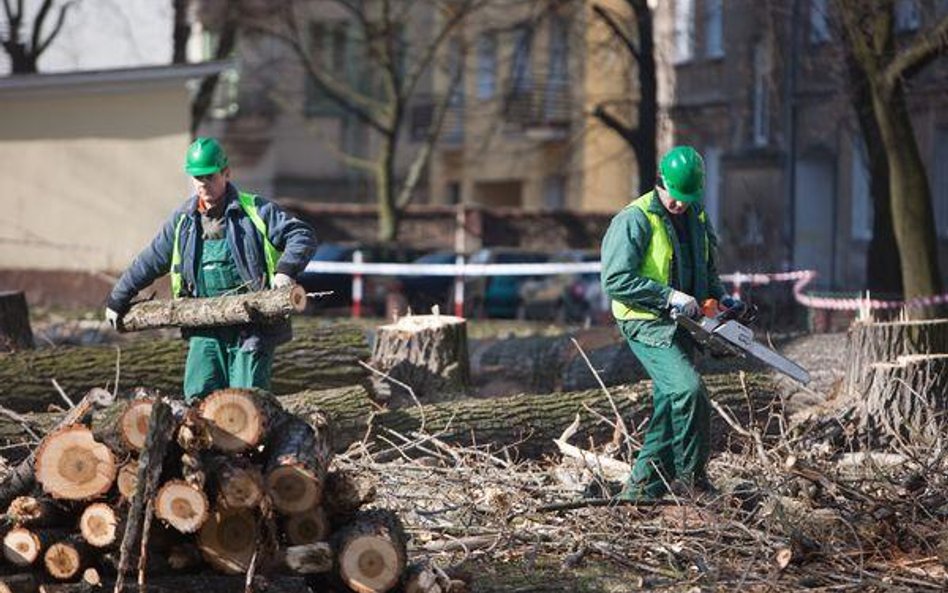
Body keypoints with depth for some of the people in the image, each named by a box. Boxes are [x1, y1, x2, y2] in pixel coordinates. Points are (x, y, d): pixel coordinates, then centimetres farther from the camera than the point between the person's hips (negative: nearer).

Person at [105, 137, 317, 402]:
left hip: (252, 324, -4)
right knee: (198, 395, -2)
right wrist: (117, 301, 26)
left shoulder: (255, 210, -1)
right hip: (207, 328, 4)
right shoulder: (183, 219, 12)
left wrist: (286, 270, -22)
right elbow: (150, 261, 21)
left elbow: (302, 235, -4)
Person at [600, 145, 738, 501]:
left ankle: (643, 486, 15)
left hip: (679, 325, 8)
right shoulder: (634, 220, -14)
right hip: (647, 325, -8)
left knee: (670, 404, 8)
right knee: (688, 389, -22)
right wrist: (670, 296, -22)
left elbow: (707, 270, 26)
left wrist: (720, 297, 6)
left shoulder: (696, 219, 12)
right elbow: (616, 280, -20)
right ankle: (691, 477, -9)